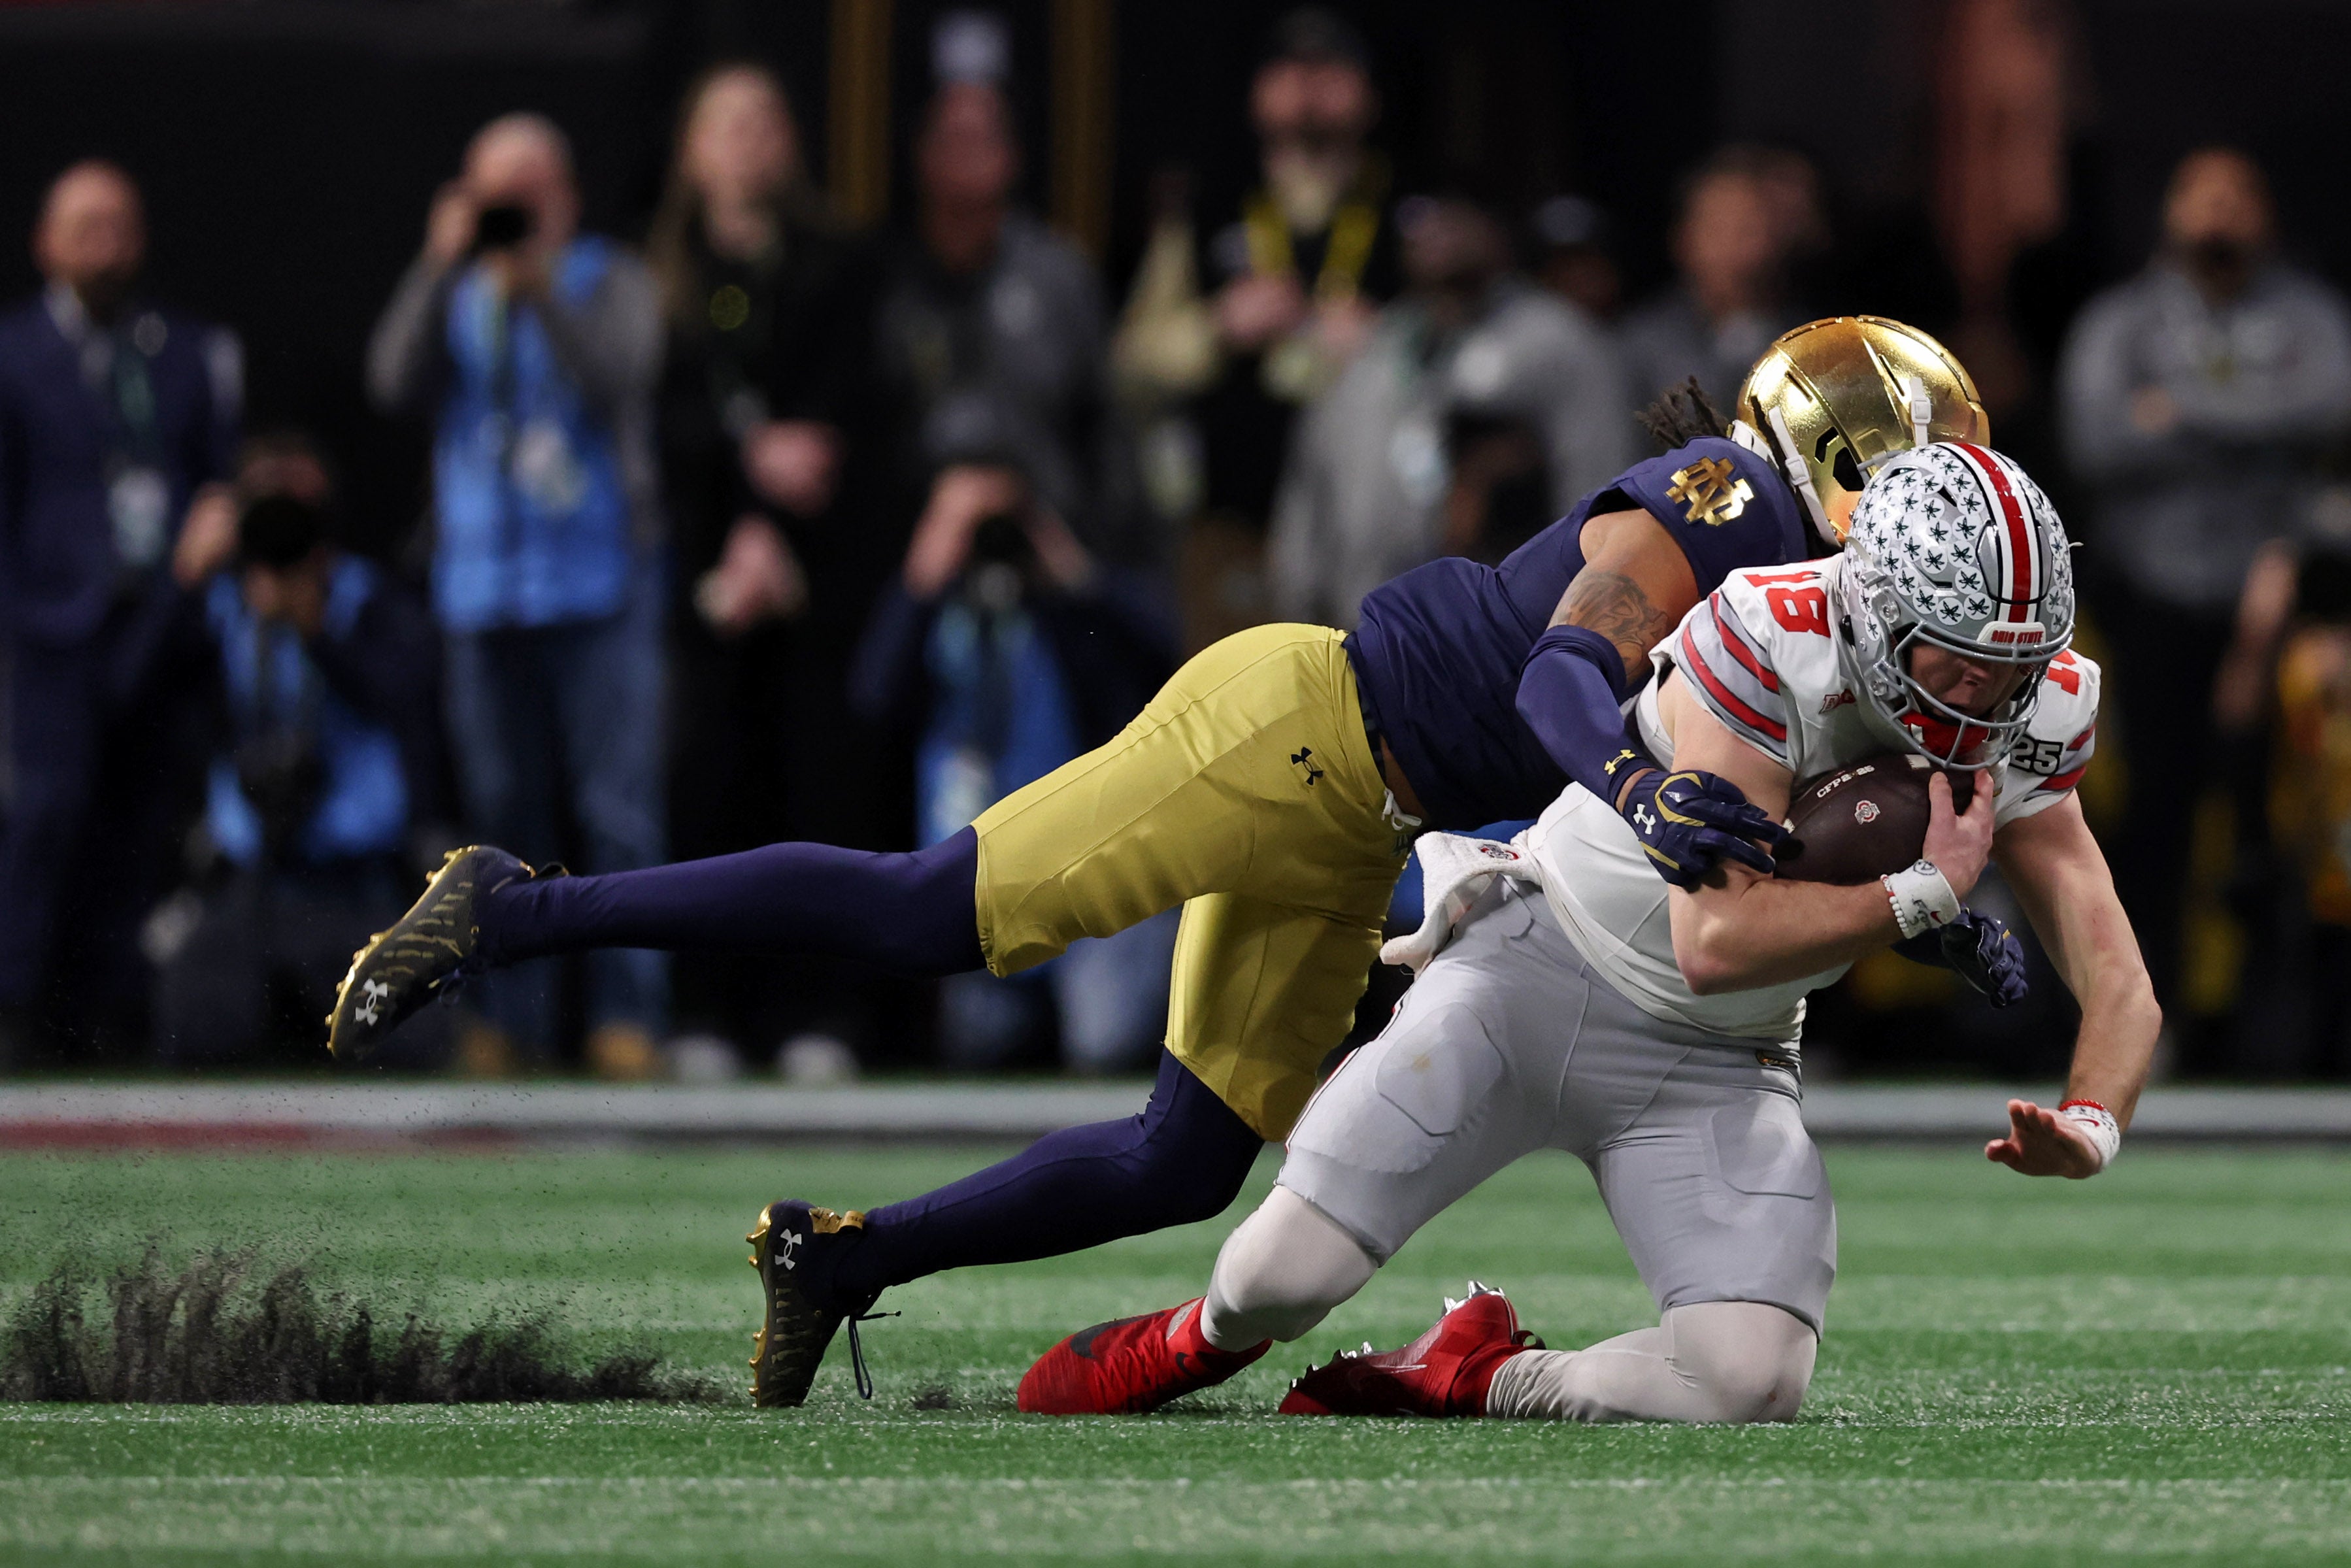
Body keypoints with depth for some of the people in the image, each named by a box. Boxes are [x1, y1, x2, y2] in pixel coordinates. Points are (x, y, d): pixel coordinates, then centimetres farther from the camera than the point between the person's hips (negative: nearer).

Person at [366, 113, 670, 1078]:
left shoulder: (612, 285, 4)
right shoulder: (454, 297, 12)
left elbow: (616, 376, -14)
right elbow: (395, 383, -5)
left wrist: (540, 285, -22)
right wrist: (442, 269, -11)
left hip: (601, 585, -3)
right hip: (484, 589, 3)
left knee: (617, 809, -7)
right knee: (504, 809, 5)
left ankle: (627, 1012, -6)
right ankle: (511, 1017, 10)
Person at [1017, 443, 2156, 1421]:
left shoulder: (2026, 717, -11)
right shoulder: (1765, 645, -27)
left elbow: (2116, 987, -11)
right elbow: (1716, 941, -30)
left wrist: (2092, 1123, -32)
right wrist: (1926, 894, -29)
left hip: (1715, 1065, 4)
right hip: (1539, 970, -4)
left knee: (1751, 1382, -20)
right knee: (1292, 1266, -12)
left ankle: (1478, 1377, 9)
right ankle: (1215, 1331, 28)